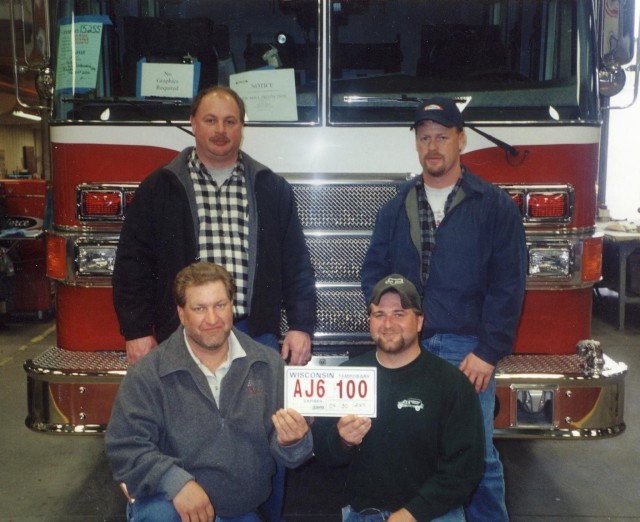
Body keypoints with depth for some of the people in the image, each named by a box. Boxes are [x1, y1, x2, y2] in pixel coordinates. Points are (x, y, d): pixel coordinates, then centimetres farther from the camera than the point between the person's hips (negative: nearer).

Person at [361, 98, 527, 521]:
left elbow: (509, 284, -5)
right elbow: (374, 274, 11)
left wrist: (489, 352, -10)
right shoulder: (396, 208, 10)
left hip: (467, 350, -3)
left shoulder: (495, 206, -1)